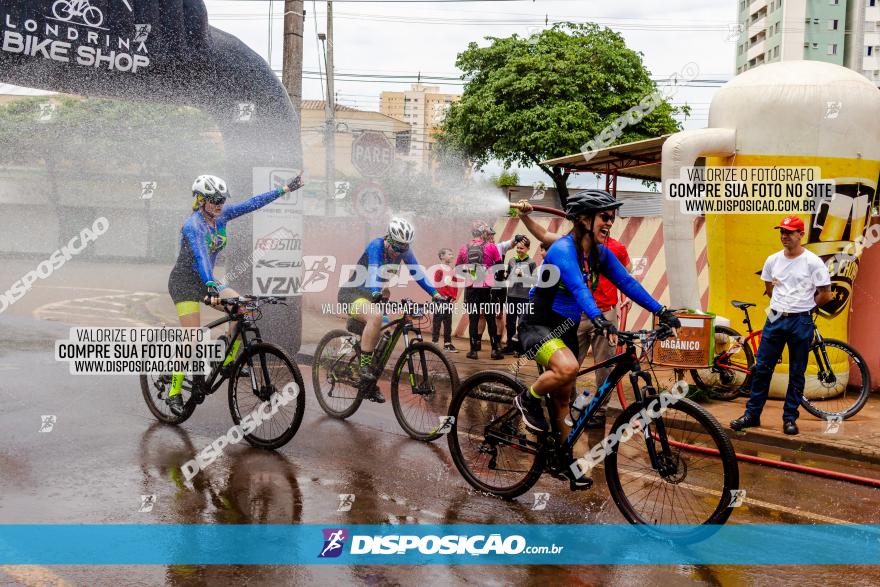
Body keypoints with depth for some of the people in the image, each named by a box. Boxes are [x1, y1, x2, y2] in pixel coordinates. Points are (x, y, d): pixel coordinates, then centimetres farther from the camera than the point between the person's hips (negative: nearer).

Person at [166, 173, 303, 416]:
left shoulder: (221, 215, -2)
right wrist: (211, 288, -52)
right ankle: (174, 393, 0)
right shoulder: (193, 225, -24)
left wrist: (285, 189, -2)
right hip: (184, 281, -7)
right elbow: (201, 257, -38)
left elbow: (253, 203, -1)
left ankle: (228, 361, 2)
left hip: (205, 279, 7)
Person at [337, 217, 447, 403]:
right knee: (376, 316, -36)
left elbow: (417, 273, -9)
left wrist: (435, 294, -22)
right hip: (351, 293, -7)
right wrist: (376, 294, -56)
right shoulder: (376, 245, -23)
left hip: (371, 295, 7)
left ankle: (369, 386, 24)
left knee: (378, 340, 8)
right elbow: (373, 270, -39)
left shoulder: (403, 251, -5)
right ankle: (365, 365, -27)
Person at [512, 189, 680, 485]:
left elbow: (627, 282, -3)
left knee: (563, 397, 13)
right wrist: (599, 320, -53)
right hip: (538, 326, -8)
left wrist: (661, 311, -13)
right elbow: (578, 288, -38)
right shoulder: (563, 249, -23)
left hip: (566, 329, 8)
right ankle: (528, 399, -7)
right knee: (568, 368, -35)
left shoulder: (600, 253, 1)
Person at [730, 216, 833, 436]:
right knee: (761, 368, 5)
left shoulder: (813, 262, -7)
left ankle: (790, 418, 16)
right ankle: (752, 414, 13)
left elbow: (826, 295, -5)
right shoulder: (772, 260, 6)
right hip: (775, 319, 4)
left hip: (801, 322, -4)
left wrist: (803, 306, 5)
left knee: (797, 374, 6)